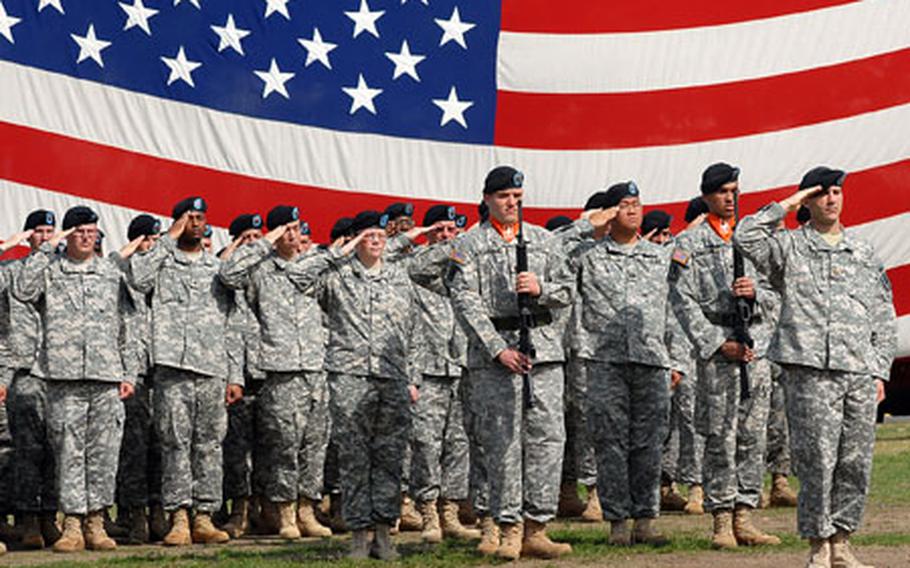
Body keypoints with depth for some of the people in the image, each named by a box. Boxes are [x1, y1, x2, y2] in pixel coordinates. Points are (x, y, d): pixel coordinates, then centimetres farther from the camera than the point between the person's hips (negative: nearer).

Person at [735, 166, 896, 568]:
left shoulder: (864, 254, 18)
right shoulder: (789, 246, 8)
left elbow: (884, 319, 19)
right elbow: (746, 238, -12)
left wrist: (880, 372, 11)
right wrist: (785, 206, -3)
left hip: (860, 372, 4)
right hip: (810, 371, -4)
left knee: (856, 463, 3)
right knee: (817, 460, -7)